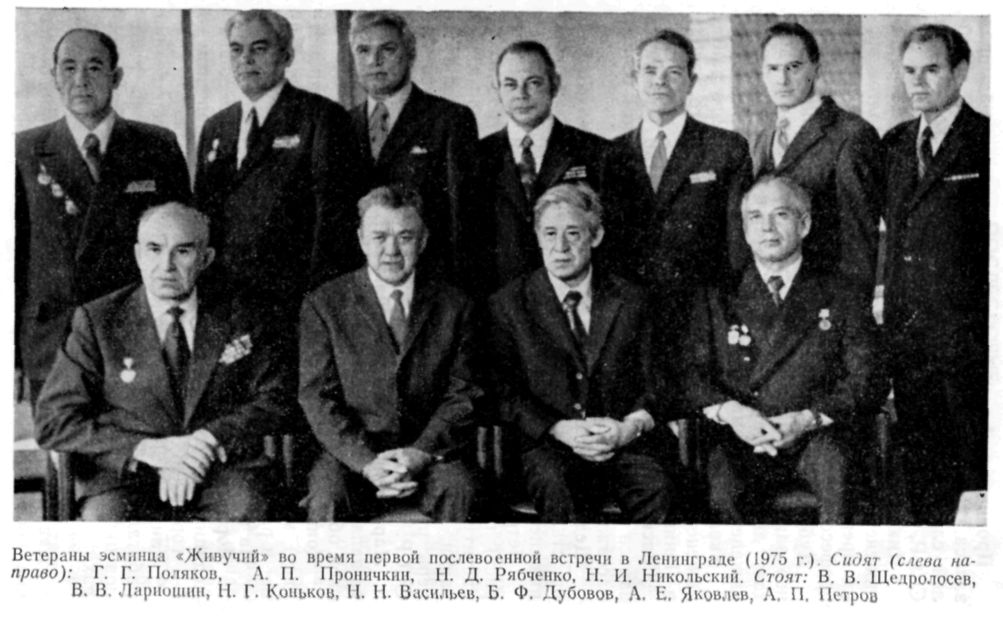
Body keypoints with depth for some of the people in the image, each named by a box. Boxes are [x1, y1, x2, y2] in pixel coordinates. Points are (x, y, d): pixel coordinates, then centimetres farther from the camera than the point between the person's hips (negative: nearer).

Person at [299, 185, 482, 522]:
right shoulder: (323, 304, 6)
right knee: (326, 497, -31)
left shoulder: (454, 307, 9)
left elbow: (462, 396, 4)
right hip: (350, 453, -1)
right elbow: (317, 397, -1)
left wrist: (421, 452, -14)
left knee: (459, 489, -30)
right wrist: (365, 461, -16)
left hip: (430, 453, 1)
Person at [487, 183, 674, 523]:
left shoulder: (630, 300, 14)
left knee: (655, 487, -30)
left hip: (624, 440, 2)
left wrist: (630, 428, -9)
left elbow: (652, 386, 12)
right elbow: (506, 395, 4)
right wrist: (560, 429, -13)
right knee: (555, 487, -35)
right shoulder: (508, 304, 8)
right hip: (547, 443, -2)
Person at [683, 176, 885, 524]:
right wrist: (729, 410, -14)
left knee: (832, 458, -35)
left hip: (819, 435, 0)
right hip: (742, 439, 0)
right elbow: (693, 375, 8)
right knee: (726, 493, -32)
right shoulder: (716, 300, 18)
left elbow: (868, 383, 4)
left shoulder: (842, 297, 14)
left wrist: (808, 419, -13)